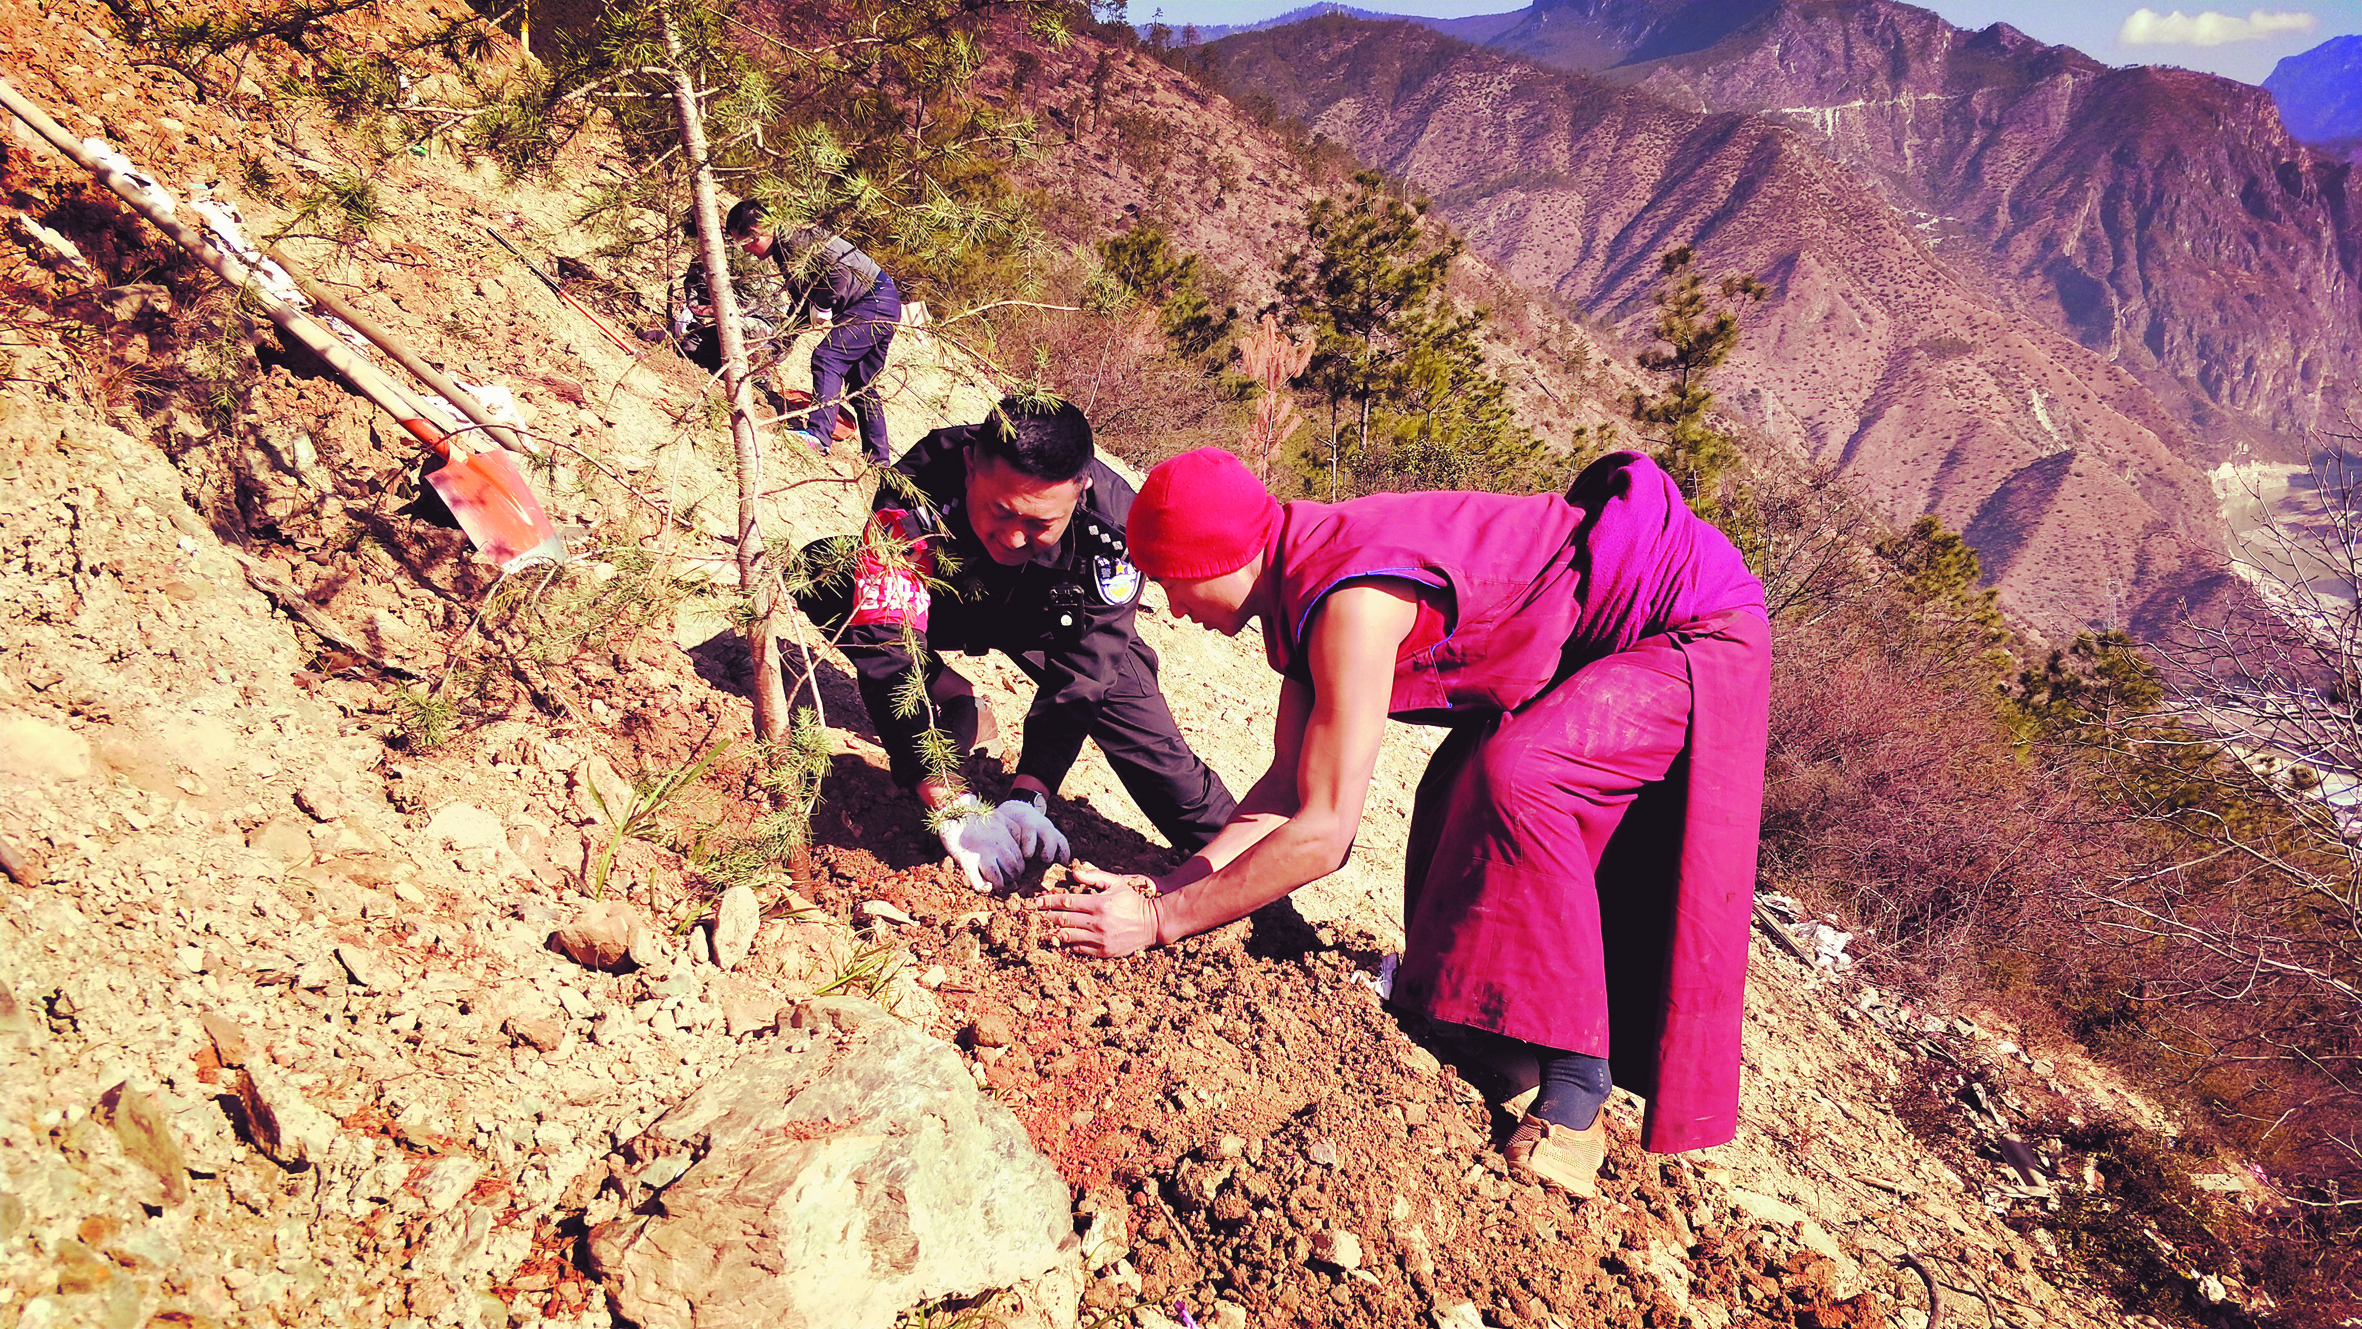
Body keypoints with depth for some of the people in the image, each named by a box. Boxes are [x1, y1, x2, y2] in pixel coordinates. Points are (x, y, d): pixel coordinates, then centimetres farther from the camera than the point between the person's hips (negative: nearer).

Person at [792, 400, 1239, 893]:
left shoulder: (1116, 524, -34)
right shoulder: (919, 489, -39)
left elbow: (1077, 679, -31)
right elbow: (887, 648, -42)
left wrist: (1027, 796, -43)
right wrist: (950, 806, -46)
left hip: (1038, 620, 1)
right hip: (942, 601, 0)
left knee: (1142, 726, -14)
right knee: (821, 574, -26)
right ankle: (957, 712, -9)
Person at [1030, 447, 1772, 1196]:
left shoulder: (1353, 598, -31)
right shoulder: (1301, 586, 0)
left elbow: (1324, 833, -31)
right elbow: (1291, 783, 3)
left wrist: (1160, 922, -24)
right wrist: (1162, 886, -3)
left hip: (1700, 629, -9)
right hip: (1597, 647, 10)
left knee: (1513, 777, -27)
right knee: (1457, 797, 4)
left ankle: (1577, 1085, -15)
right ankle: (1483, 1032, 18)